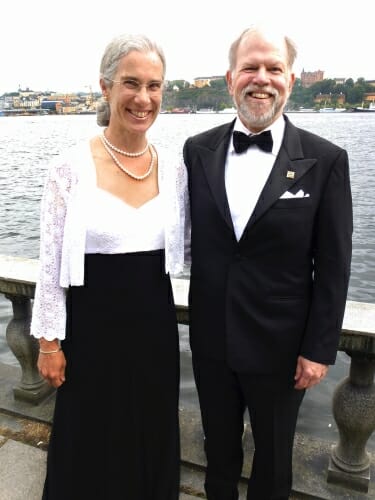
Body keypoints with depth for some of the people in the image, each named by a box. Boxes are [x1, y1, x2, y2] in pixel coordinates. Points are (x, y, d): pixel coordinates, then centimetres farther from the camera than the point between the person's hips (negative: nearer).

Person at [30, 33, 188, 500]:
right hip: (92, 324, -3)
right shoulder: (70, 167, -12)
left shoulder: (172, 166, -1)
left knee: (152, 440, 22)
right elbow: (51, 262, -8)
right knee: (90, 444, 17)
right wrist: (49, 341, -5)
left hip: (155, 323, 4)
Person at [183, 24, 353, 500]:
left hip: (280, 346, -2)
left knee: (274, 455, 22)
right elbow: (185, 238, 3)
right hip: (211, 340, 3)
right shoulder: (198, 150, -3)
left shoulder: (325, 160, -10)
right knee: (218, 445, 25)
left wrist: (319, 349, -8)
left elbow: (332, 267, -8)